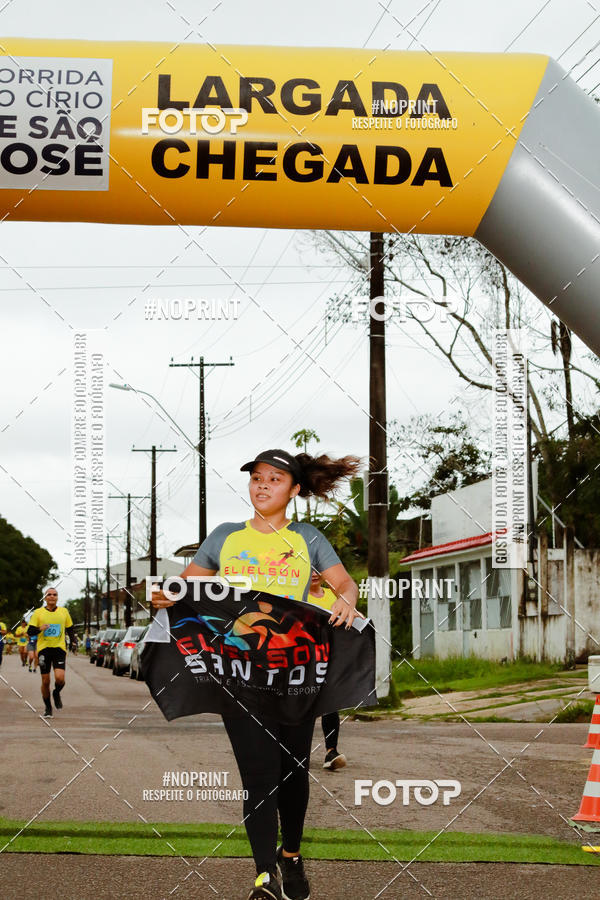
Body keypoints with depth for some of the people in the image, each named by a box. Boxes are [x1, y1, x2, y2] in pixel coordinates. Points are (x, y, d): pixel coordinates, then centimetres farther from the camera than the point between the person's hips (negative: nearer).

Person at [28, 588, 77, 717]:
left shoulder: (64, 611, 9)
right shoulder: (38, 612, 4)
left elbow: (70, 630, 18)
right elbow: (30, 631, 2)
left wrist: (74, 641, 1)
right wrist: (40, 629, -18)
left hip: (59, 648, 0)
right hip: (43, 649, 0)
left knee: (60, 678, -17)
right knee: (45, 681, 1)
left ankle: (57, 693, 16)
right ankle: (48, 708, 19)